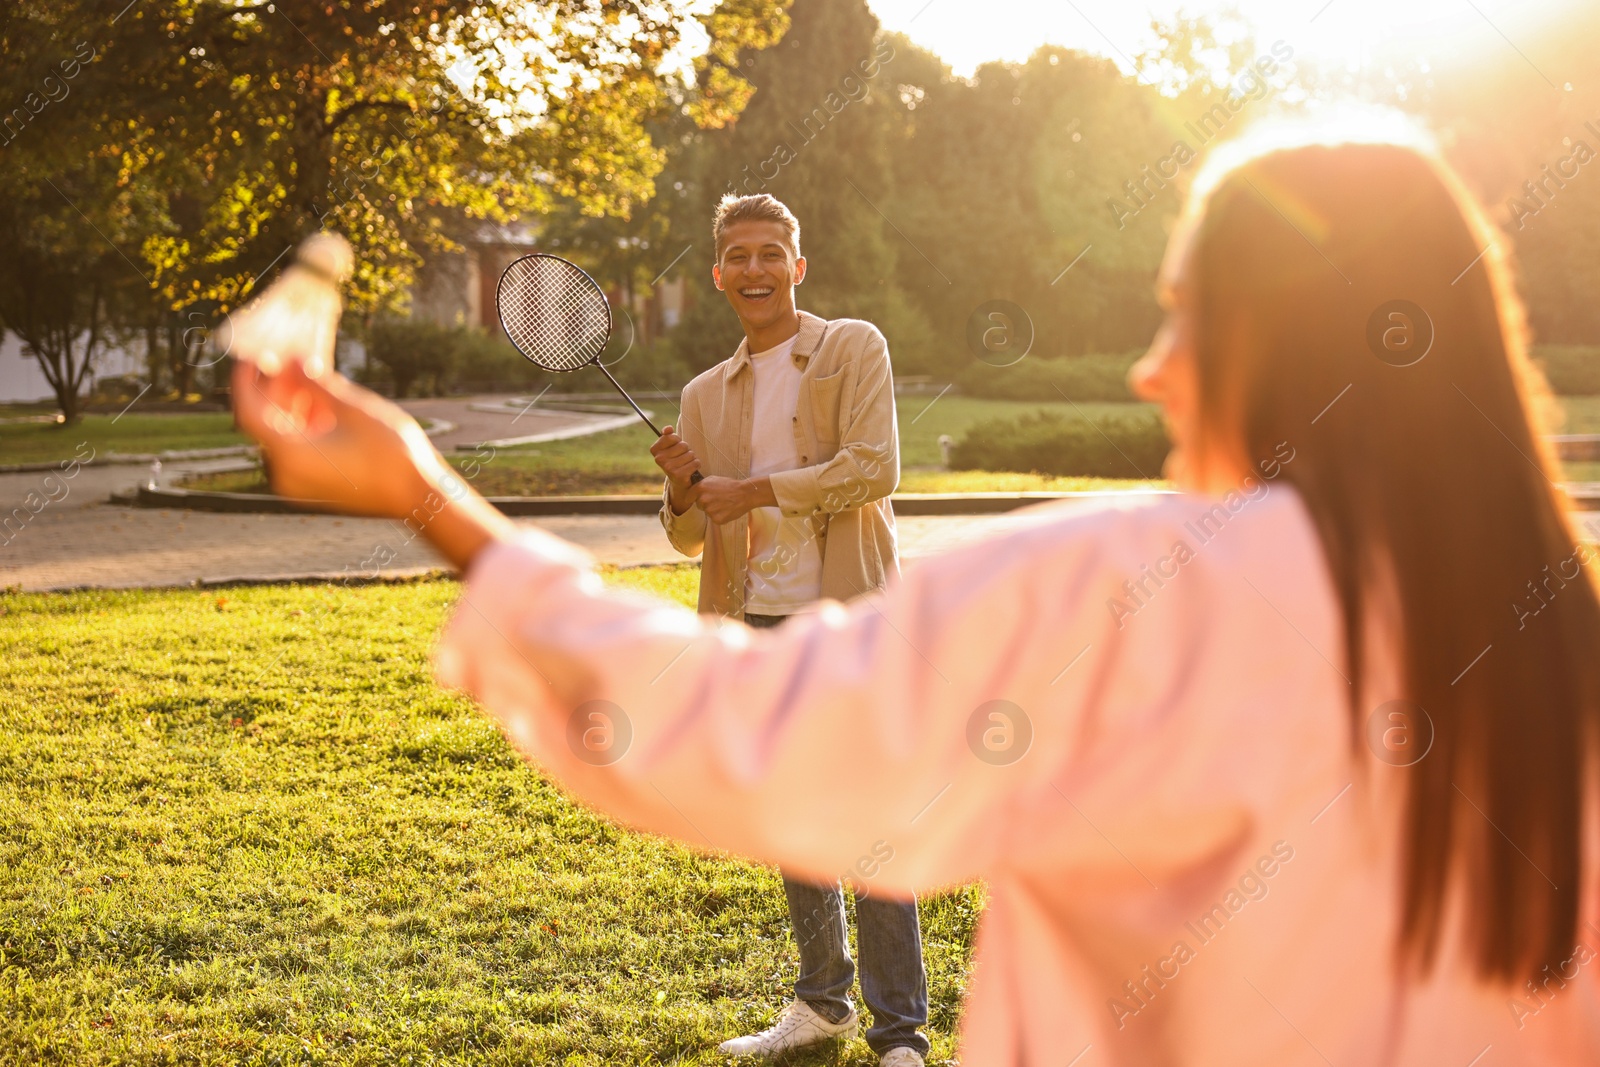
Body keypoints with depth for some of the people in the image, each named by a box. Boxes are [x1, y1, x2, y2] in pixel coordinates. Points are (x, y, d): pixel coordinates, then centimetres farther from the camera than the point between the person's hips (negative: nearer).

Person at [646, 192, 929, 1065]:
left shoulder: (854, 349, 1)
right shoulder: (706, 395, 14)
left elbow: (873, 467, -13)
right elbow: (689, 538, 15)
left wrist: (756, 488, -15)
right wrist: (683, 487, -7)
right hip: (759, 626, 5)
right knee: (793, 821, 13)